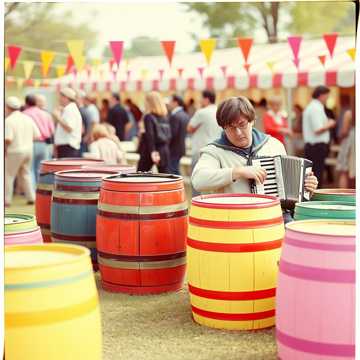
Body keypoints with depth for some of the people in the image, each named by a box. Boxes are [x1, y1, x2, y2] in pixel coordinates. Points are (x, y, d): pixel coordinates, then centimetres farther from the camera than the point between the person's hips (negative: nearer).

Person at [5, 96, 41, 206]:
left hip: (15, 152, -6)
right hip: (28, 150, 6)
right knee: (25, 174, 17)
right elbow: (37, 135, 5)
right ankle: (31, 198, 14)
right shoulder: (28, 118, 7)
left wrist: (5, 149, -5)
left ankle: (6, 200, 7)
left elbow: (8, 139, -22)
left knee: (8, 175, 5)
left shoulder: (8, 120, -14)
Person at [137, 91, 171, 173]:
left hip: (150, 151, -5)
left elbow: (150, 136, -17)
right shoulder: (165, 117, 9)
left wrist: (153, 152, -23)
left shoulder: (148, 117, -8)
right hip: (164, 150, 5)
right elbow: (169, 135, 9)